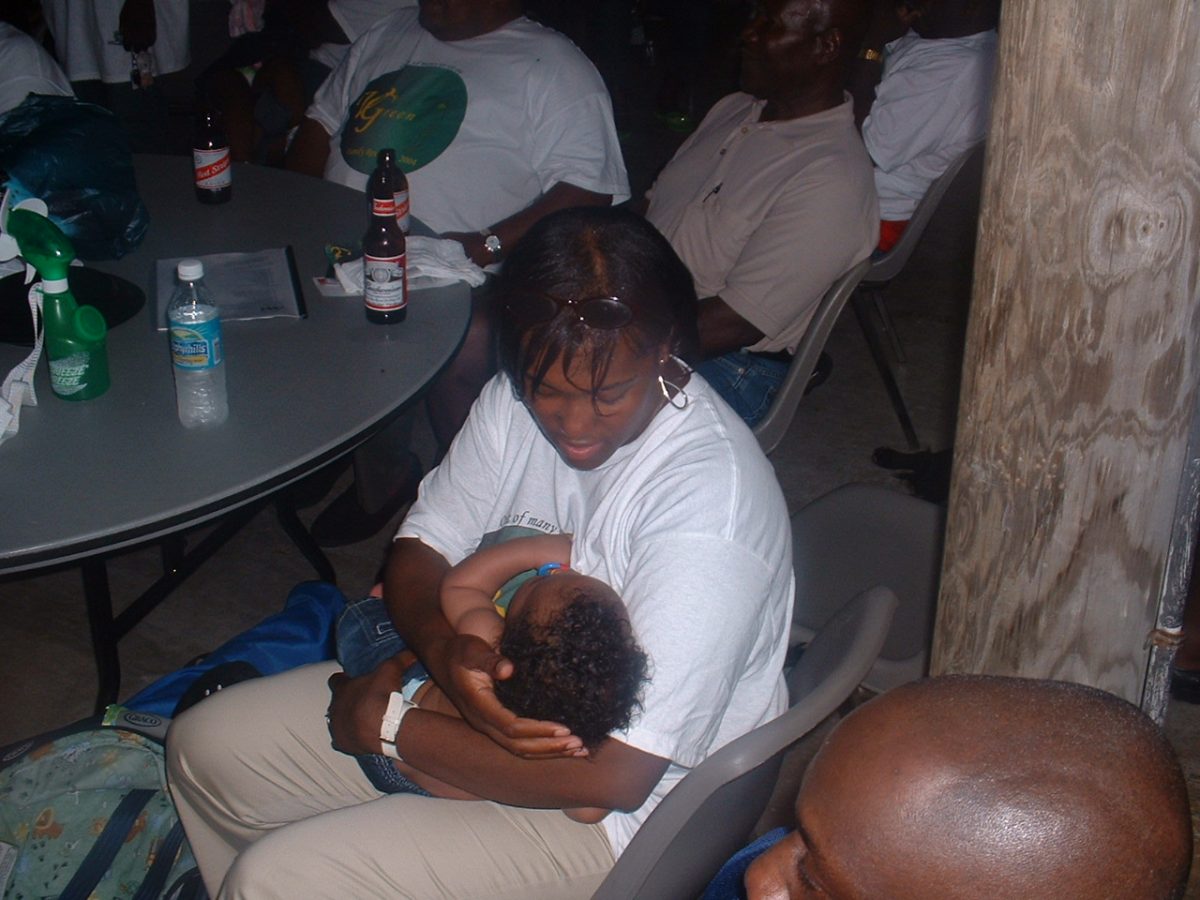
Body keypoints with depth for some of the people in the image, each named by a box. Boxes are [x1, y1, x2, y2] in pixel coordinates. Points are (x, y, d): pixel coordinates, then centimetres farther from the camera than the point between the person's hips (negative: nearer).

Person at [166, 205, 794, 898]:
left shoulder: (710, 502, -32)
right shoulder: (520, 399, -9)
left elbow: (617, 775, -31)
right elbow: (419, 551, 1)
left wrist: (389, 721, -22)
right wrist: (446, 653, -25)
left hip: (610, 815, -7)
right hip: (490, 686, 8)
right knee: (203, 745, 9)